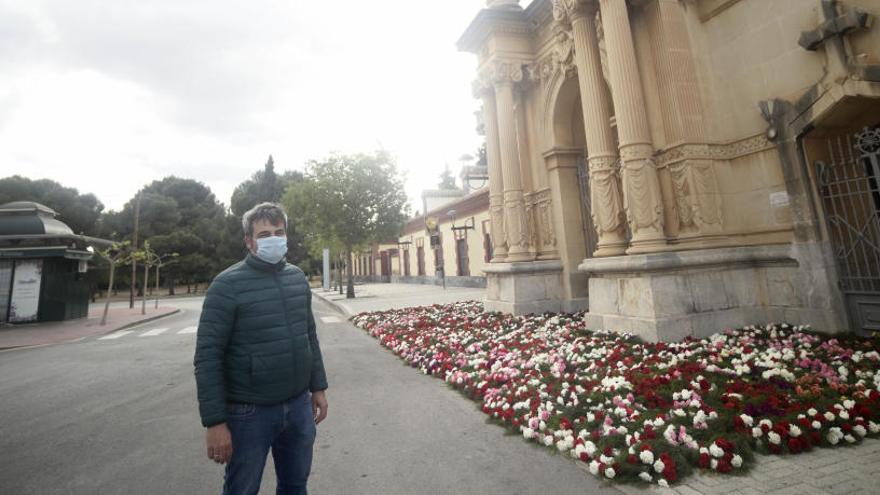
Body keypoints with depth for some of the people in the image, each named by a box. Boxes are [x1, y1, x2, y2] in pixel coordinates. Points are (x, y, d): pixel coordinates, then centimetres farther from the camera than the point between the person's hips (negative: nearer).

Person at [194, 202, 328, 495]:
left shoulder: (298, 277, 3)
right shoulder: (228, 284, -13)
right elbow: (207, 356, -14)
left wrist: (317, 387, 10)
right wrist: (214, 421, -15)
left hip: (299, 405, 5)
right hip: (250, 412, -4)